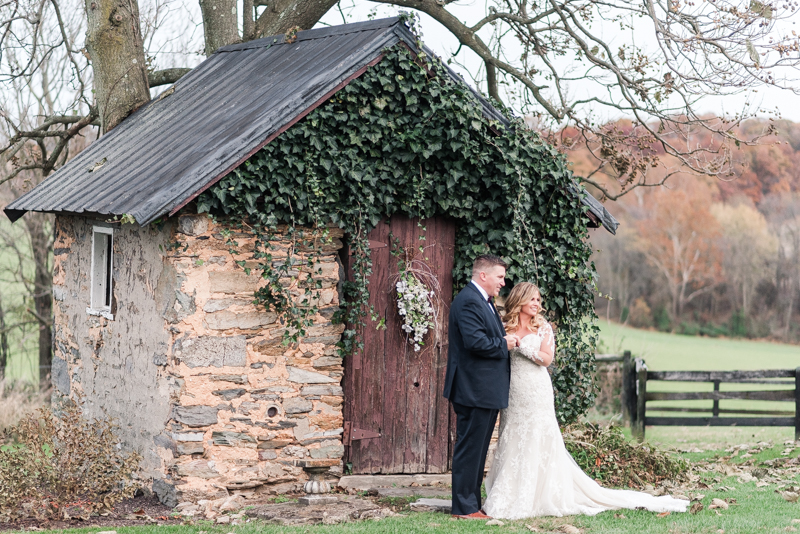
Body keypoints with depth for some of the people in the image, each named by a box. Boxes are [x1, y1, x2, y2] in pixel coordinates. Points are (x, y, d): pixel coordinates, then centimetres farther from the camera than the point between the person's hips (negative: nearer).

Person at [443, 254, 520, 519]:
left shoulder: (483, 301, 18)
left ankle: (473, 503, 22)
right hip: (474, 390, -11)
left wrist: (506, 339, 6)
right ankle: (464, 507, 0)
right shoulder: (468, 301, -17)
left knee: (477, 450, 15)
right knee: (469, 449, -5)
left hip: (487, 391, 11)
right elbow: (475, 341, -26)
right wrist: (504, 344, -13)